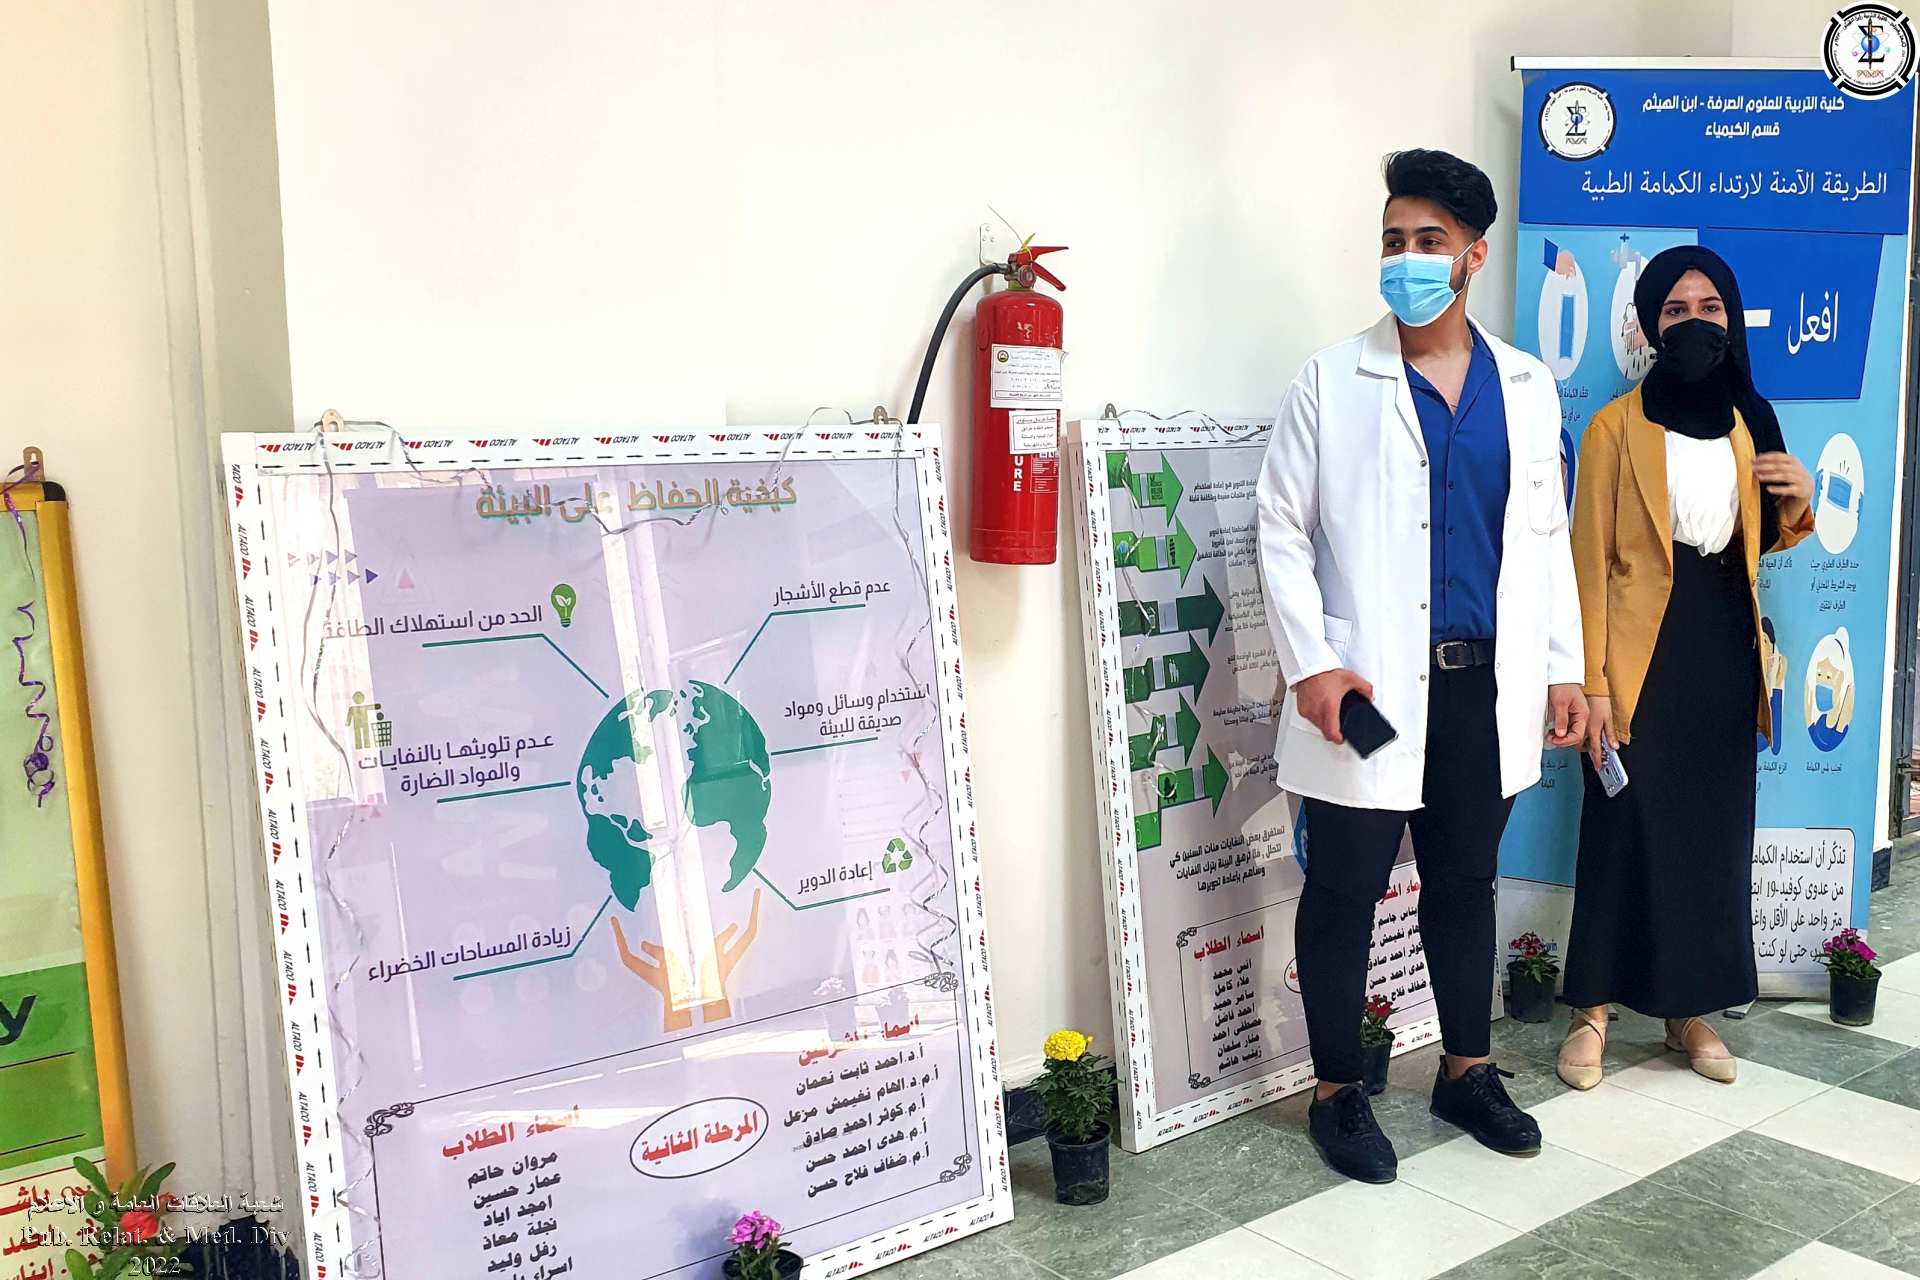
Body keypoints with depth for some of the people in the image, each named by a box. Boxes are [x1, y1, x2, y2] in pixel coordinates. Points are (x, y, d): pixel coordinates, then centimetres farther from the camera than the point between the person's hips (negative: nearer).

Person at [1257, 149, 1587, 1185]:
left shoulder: (1526, 387, 9)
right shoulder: (1333, 381, -2)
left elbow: (1548, 536, 14)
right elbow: (1282, 529, -4)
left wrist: (1564, 664, 9)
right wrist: (1310, 663, -12)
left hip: (1488, 684, 4)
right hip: (1370, 686, -3)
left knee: (1466, 885, 16)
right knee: (1343, 893, 5)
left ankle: (1467, 1071, 34)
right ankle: (1338, 1093, 21)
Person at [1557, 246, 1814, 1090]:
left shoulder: (1750, 421, 9)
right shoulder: (1616, 427, -6)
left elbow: (1760, 541, 19)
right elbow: (1591, 562, -8)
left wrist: (1798, 504, -3)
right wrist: (1591, 682, -14)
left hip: (1725, 649, 5)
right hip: (1643, 652, -5)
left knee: (1715, 833, 9)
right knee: (1624, 831, -2)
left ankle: (1690, 1010, 23)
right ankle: (1593, 1011, 11)